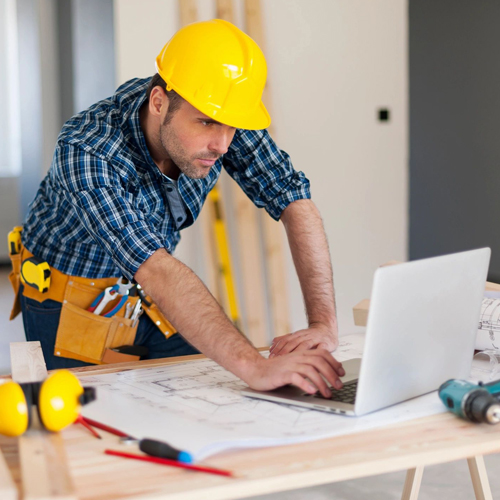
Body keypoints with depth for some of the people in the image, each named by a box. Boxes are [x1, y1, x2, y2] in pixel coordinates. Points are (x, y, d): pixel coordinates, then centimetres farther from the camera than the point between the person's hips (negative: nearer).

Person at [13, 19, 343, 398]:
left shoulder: (220, 115, -21)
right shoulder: (85, 154, -37)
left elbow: (295, 203, -21)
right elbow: (156, 271, -46)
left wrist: (324, 324, -34)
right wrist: (254, 366, -56)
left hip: (149, 296, 4)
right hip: (72, 308, -4)